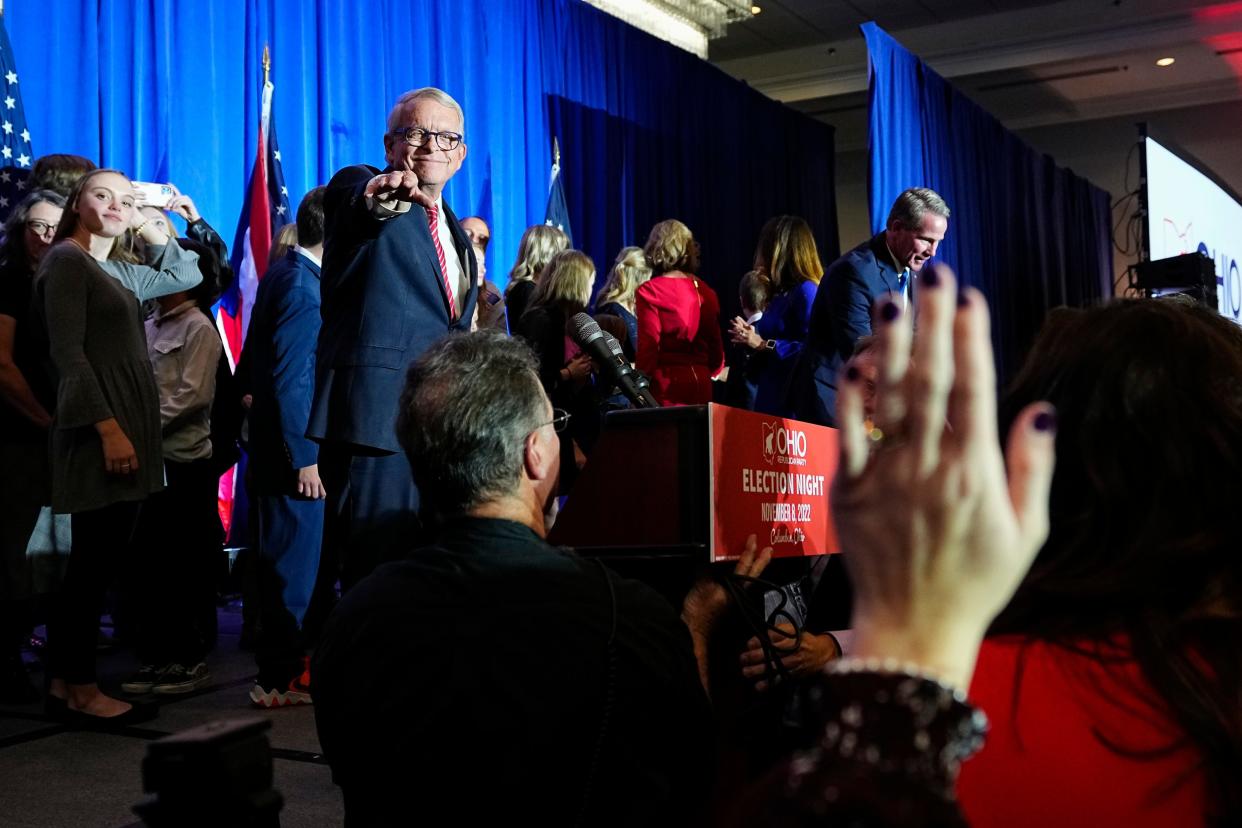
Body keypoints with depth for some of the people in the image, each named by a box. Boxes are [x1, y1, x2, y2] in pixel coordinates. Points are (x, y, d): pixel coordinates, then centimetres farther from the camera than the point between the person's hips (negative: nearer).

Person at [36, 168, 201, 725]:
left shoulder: (116, 272, 18)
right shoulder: (66, 261, -6)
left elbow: (186, 275, 29)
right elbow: (69, 353, -15)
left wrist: (148, 226, 18)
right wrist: (108, 428, -21)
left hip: (125, 429, 9)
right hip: (100, 433, -9)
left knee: (95, 563, 11)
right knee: (95, 562, -5)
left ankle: (62, 684, 18)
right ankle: (81, 690, 2)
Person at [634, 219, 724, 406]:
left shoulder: (650, 292, -6)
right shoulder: (705, 291, 10)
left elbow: (648, 347, -11)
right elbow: (716, 347, 16)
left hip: (666, 384, -5)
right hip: (701, 382, 5)